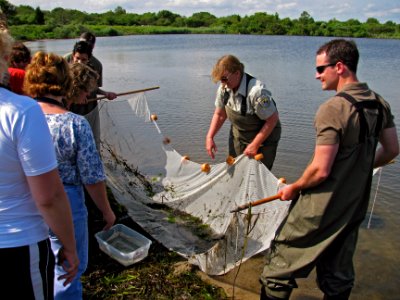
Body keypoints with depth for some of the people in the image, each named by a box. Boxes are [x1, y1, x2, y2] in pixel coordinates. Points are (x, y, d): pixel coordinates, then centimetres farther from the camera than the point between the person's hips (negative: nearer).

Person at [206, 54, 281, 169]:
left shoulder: (256, 91, -32)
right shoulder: (224, 88, -11)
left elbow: (273, 119, -25)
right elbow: (220, 114, 4)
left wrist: (255, 145, -22)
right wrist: (209, 137, -7)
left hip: (263, 135, -6)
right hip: (238, 135, 6)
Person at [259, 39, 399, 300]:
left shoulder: (333, 108, -22)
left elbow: (321, 170, -23)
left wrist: (294, 188, -7)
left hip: (321, 210, -8)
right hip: (355, 207, 8)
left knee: (281, 268, 8)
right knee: (339, 274, 22)